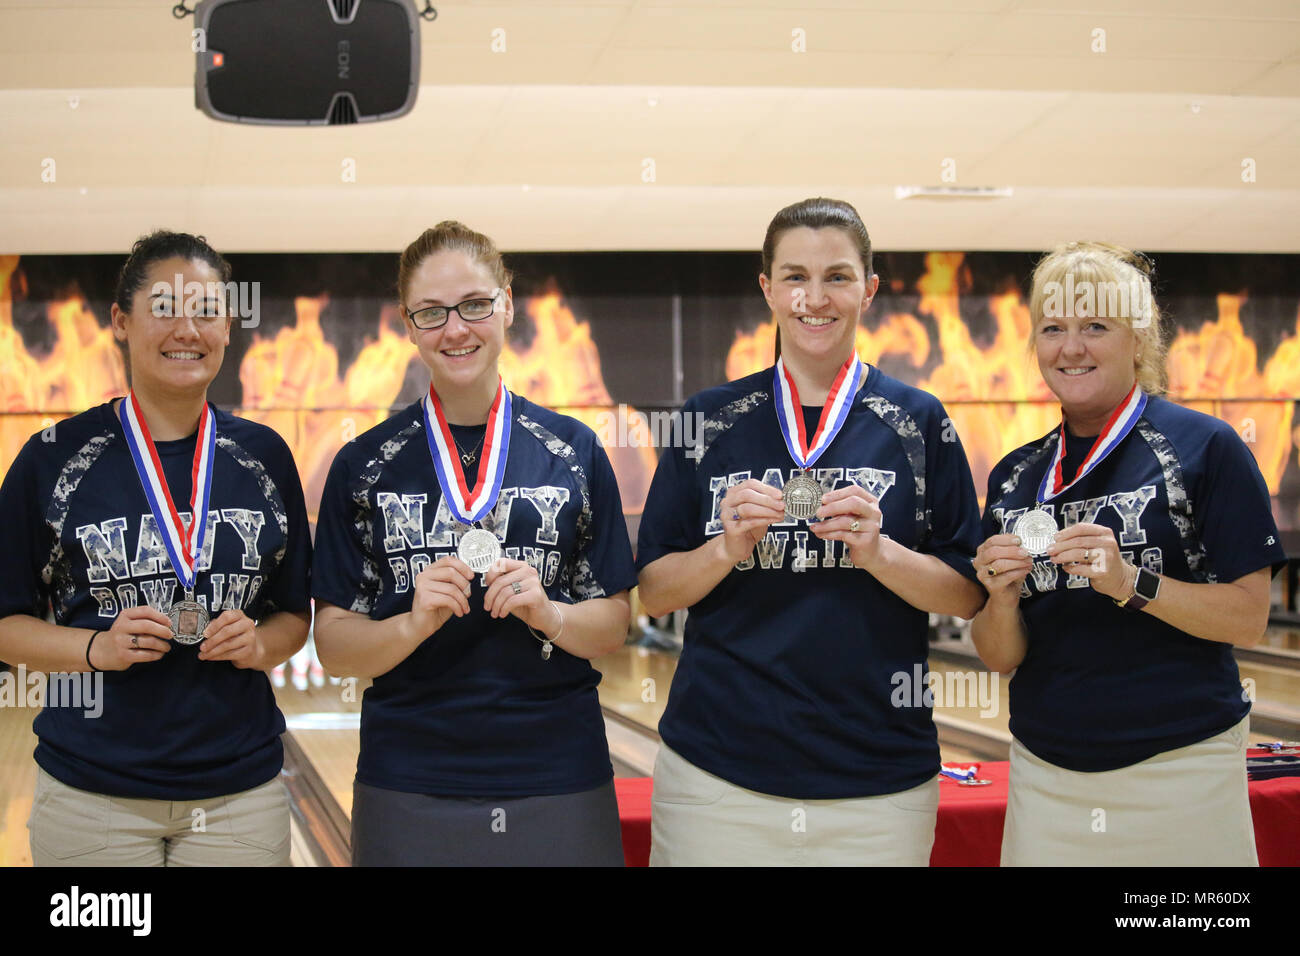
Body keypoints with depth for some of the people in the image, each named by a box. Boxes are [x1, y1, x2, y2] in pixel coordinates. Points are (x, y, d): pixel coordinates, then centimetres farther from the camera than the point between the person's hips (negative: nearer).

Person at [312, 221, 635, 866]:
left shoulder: (573, 450, 1)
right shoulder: (364, 466, 1)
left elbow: (614, 624, 3)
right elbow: (333, 647, -1)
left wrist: (547, 613, -16)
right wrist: (414, 623, -18)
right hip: (409, 791, 0)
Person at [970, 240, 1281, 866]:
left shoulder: (1204, 448, -6)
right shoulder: (1015, 479, 7)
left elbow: (1248, 619, -10)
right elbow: (1000, 658, 7)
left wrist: (1131, 583, -23)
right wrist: (1003, 599, -14)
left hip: (1180, 772, -4)